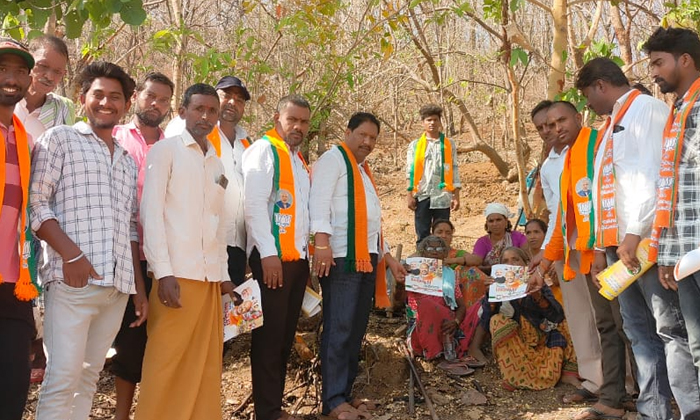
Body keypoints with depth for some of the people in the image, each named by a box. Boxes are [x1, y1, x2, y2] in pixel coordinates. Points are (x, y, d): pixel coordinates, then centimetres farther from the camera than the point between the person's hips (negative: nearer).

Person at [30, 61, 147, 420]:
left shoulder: (128, 161, 22)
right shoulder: (60, 139, 6)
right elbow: (35, 203, -4)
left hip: (119, 286, 5)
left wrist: (139, 288, 17)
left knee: (89, 375, 9)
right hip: (73, 281, -5)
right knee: (62, 378, -9)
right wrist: (70, 253, -15)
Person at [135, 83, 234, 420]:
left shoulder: (217, 163, 18)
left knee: (206, 361, 8)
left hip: (210, 277, 6)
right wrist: (163, 272, -15)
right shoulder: (165, 150, 0)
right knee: (167, 362, -3)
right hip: (176, 274, -6)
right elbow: (150, 213, -7)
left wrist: (224, 274, 14)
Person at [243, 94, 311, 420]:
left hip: (298, 258, 8)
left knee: (286, 336, 11)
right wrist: (268, 253, -21)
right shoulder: (263, 150, -6)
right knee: (269, 336, -3)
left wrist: (308, 251, 13)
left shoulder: (299, 159, 19)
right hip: (273, 257, -8)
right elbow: (254, 204, -16)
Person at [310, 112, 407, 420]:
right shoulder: (333, 159, -1)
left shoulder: (363, 170, 26)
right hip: (341, 258, -9)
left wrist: (387, 257, 25)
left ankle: (345, 392, 18)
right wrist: (322, 242, -28)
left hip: (366, 258, 9)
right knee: (339, 329, -8)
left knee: (356, 330, 10)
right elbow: (319, 201, -15)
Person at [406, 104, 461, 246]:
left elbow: (454, 171, 5)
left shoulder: (449, 144, 8)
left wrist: (456, 196, -1)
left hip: (442, 197, 0)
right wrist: (410, 195, -2)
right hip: (422, 196, 0)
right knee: (422, 236, 4)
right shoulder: (415, 145, 7)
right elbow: (410, 171, 5)